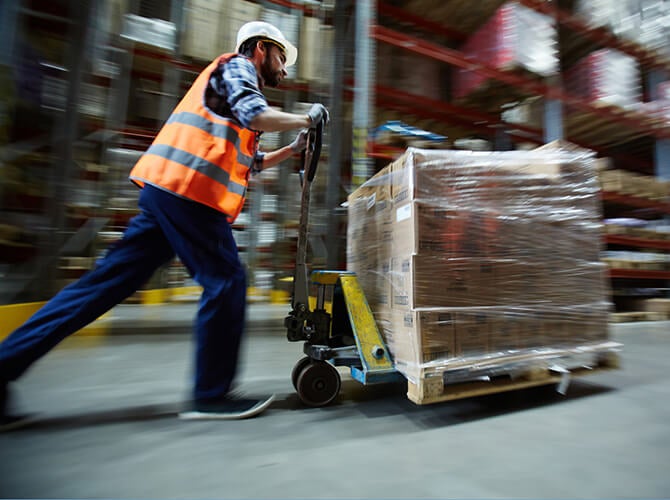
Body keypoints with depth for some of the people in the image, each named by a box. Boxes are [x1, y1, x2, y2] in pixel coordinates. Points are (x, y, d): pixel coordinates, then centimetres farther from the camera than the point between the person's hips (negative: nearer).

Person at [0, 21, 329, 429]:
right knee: (226, 281, -7)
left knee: (109, 281, 8)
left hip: (168, 190, 10)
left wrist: (294, 148, 32)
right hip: (189, 189, -10)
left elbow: (252, 162, 35)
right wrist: (306, 119, 3)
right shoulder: (236, 65, 10)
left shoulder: (237, 80, 36)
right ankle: (212, 395, 3)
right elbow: (256, 114, -13)